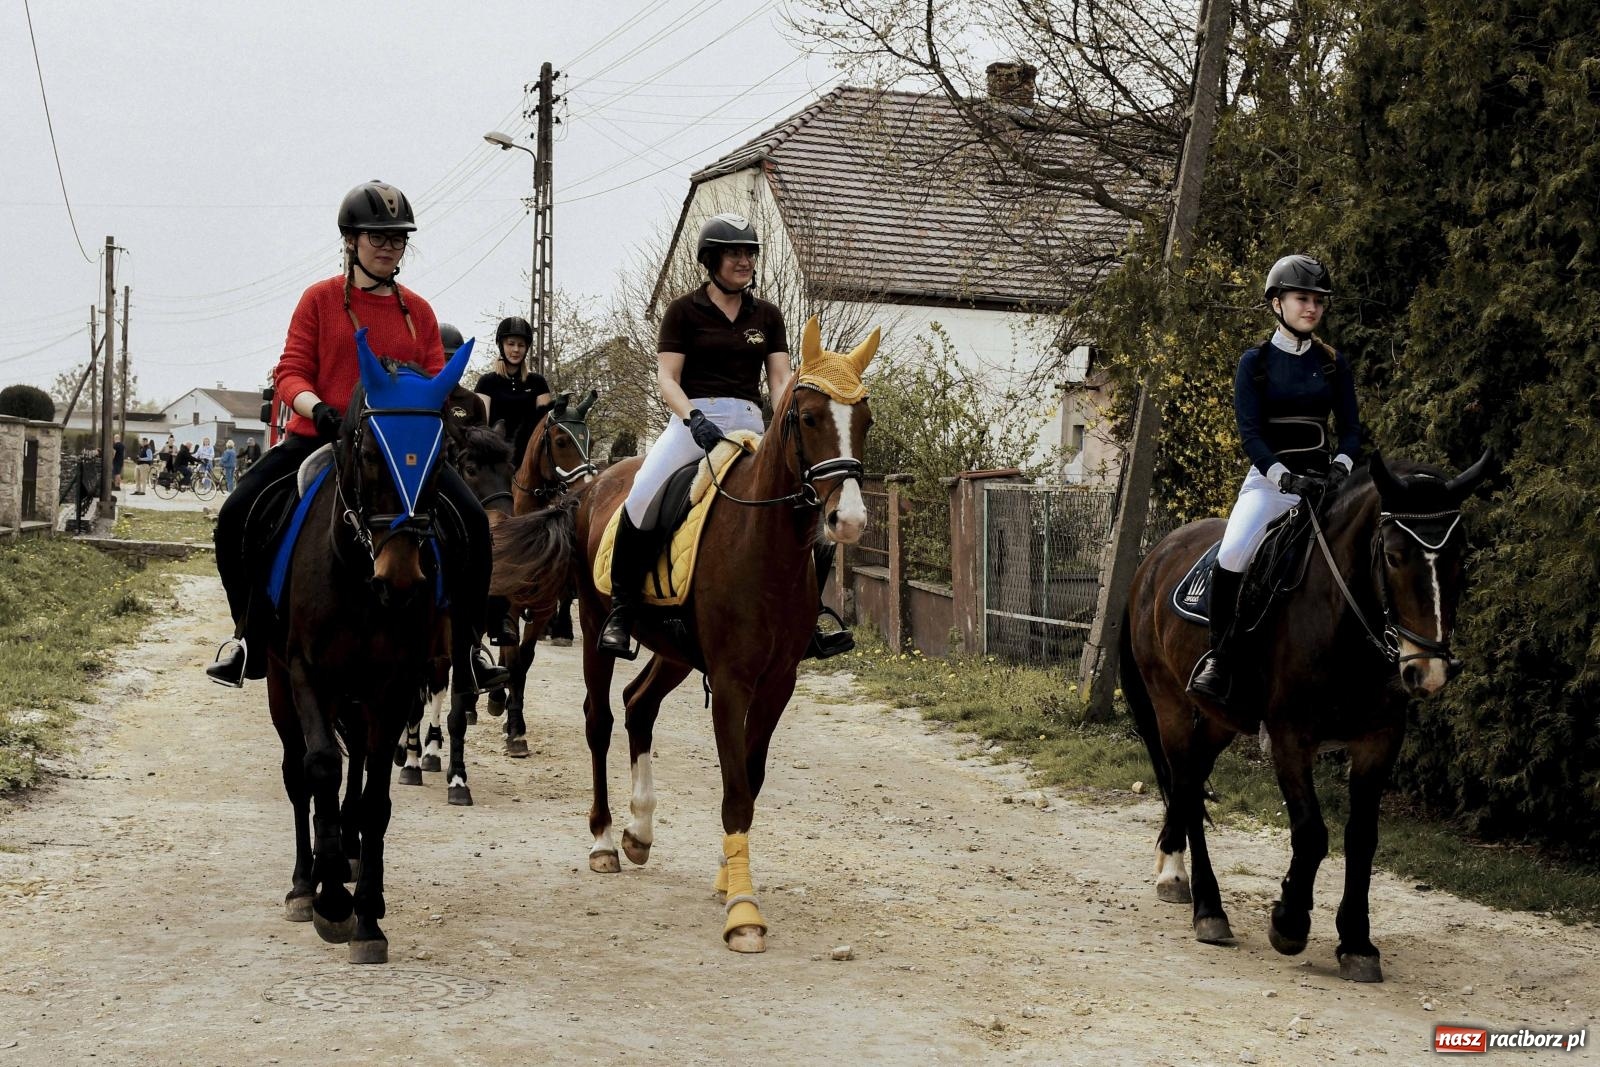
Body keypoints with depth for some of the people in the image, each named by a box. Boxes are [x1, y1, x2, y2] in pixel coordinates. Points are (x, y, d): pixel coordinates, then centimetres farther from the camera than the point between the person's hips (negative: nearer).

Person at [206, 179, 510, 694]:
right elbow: (291, 371, -2)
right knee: (237, 513, -18)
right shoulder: (320, 299, 3)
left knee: (472, 520, -18)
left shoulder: (418, 311, 11)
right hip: (321, 437, -1)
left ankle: (467, 643, -3)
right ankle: (250, 632, 4)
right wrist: (317, 408, -22)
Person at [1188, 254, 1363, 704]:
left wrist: (1340, 467, -14)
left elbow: (1350, 429, 8)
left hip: (1321, 479, 3)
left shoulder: (1333, 363, 9)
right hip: (1269, 478, -3)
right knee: (1232, 553, -29)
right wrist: (1285, 477, -22)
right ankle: (1218, 657, -16)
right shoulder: (1255, 362, 1)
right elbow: (1250, 433, -7)